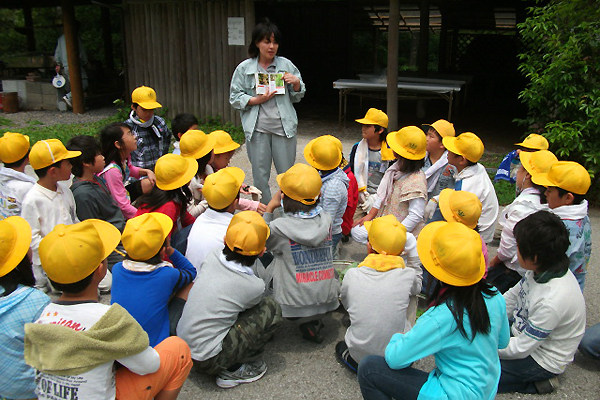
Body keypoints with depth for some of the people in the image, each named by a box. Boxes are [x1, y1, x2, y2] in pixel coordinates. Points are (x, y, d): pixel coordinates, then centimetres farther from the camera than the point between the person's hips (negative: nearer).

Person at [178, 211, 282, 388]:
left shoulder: (212, 257, -9)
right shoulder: (254, 287, -20)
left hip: (182, 345, 6)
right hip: (206, 360, -6)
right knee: (272, 309, -6)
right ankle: (234, 369, 3)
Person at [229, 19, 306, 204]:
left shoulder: (286, 65, 4)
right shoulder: (244, 68, 1)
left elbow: (297, 97, 12)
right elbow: (235, 97, 0)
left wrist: (296, 83, -9)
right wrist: (257, 100, -14)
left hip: (284, 127, 1)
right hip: (258, 128, 0)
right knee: (260, 175, 8)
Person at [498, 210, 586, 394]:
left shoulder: (552, 300, -37)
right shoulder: (542, 270, -12)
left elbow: (521, 349, -26)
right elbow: (511, 299, 5)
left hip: (542, 362, -8)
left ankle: (537, 384, 1)